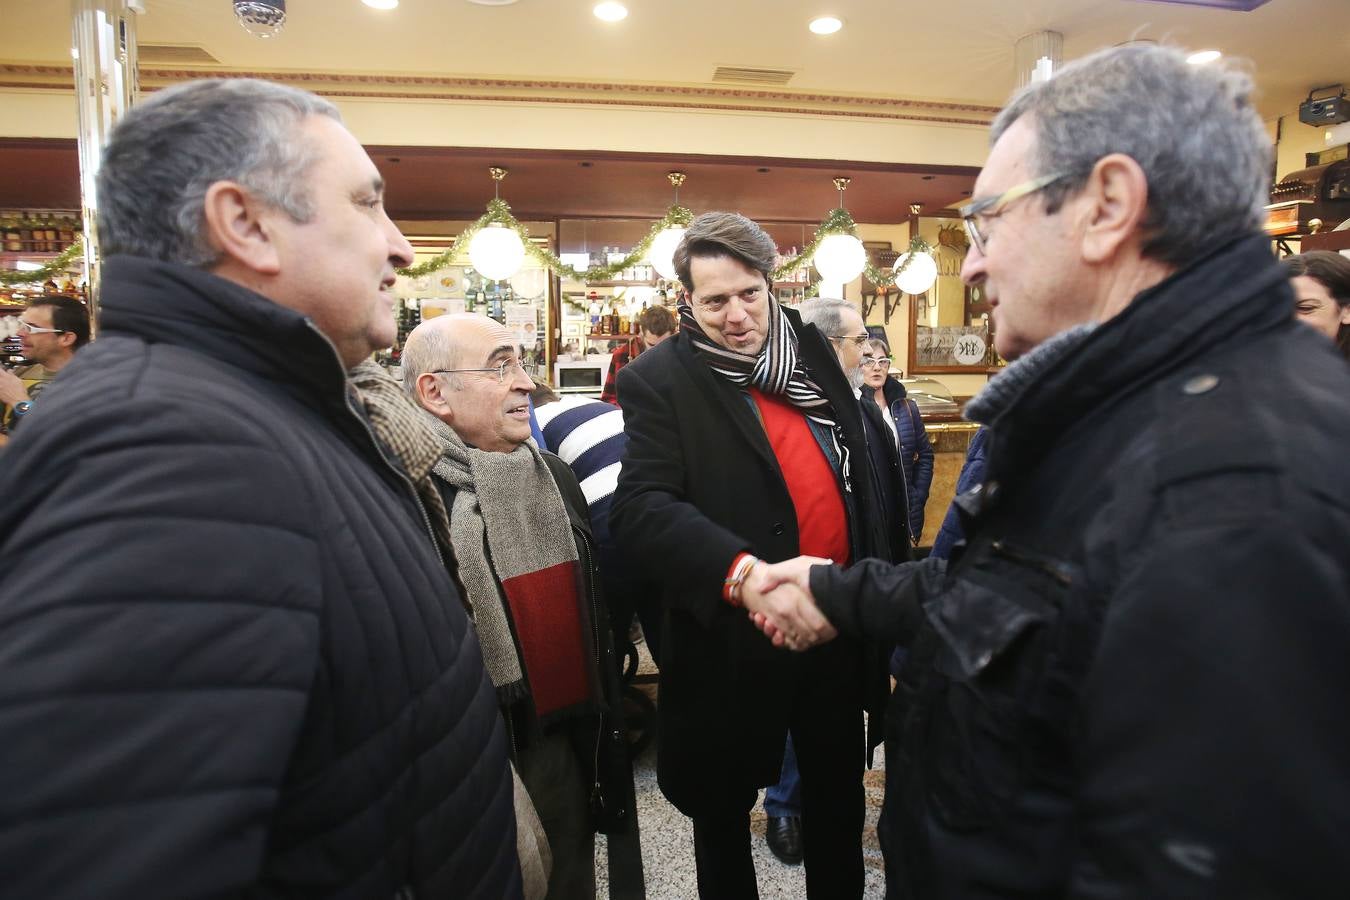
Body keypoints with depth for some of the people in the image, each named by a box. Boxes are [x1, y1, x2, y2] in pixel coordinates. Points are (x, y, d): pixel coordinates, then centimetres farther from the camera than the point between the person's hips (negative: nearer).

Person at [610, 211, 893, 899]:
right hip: (733, 640, -4)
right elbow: (640, 508, -24)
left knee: (839, 795, 25)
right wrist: (740, 573, -39)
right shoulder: (659, 381, -12)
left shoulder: (811, 348, 4)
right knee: (722, 809, 17)